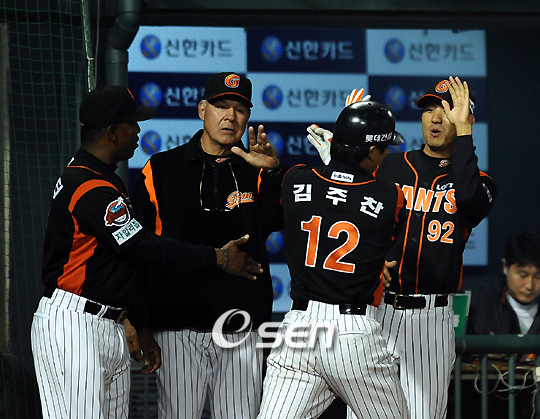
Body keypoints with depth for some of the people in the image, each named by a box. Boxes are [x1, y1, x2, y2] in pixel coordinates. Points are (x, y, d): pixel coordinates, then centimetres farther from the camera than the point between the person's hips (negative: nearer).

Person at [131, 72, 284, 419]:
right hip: (179, 329, -1)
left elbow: (275, 220, -12)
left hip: (242, 329, 1)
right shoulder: (160, 170, 6)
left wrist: (274, 171, -30)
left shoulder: (256, 173, 9)